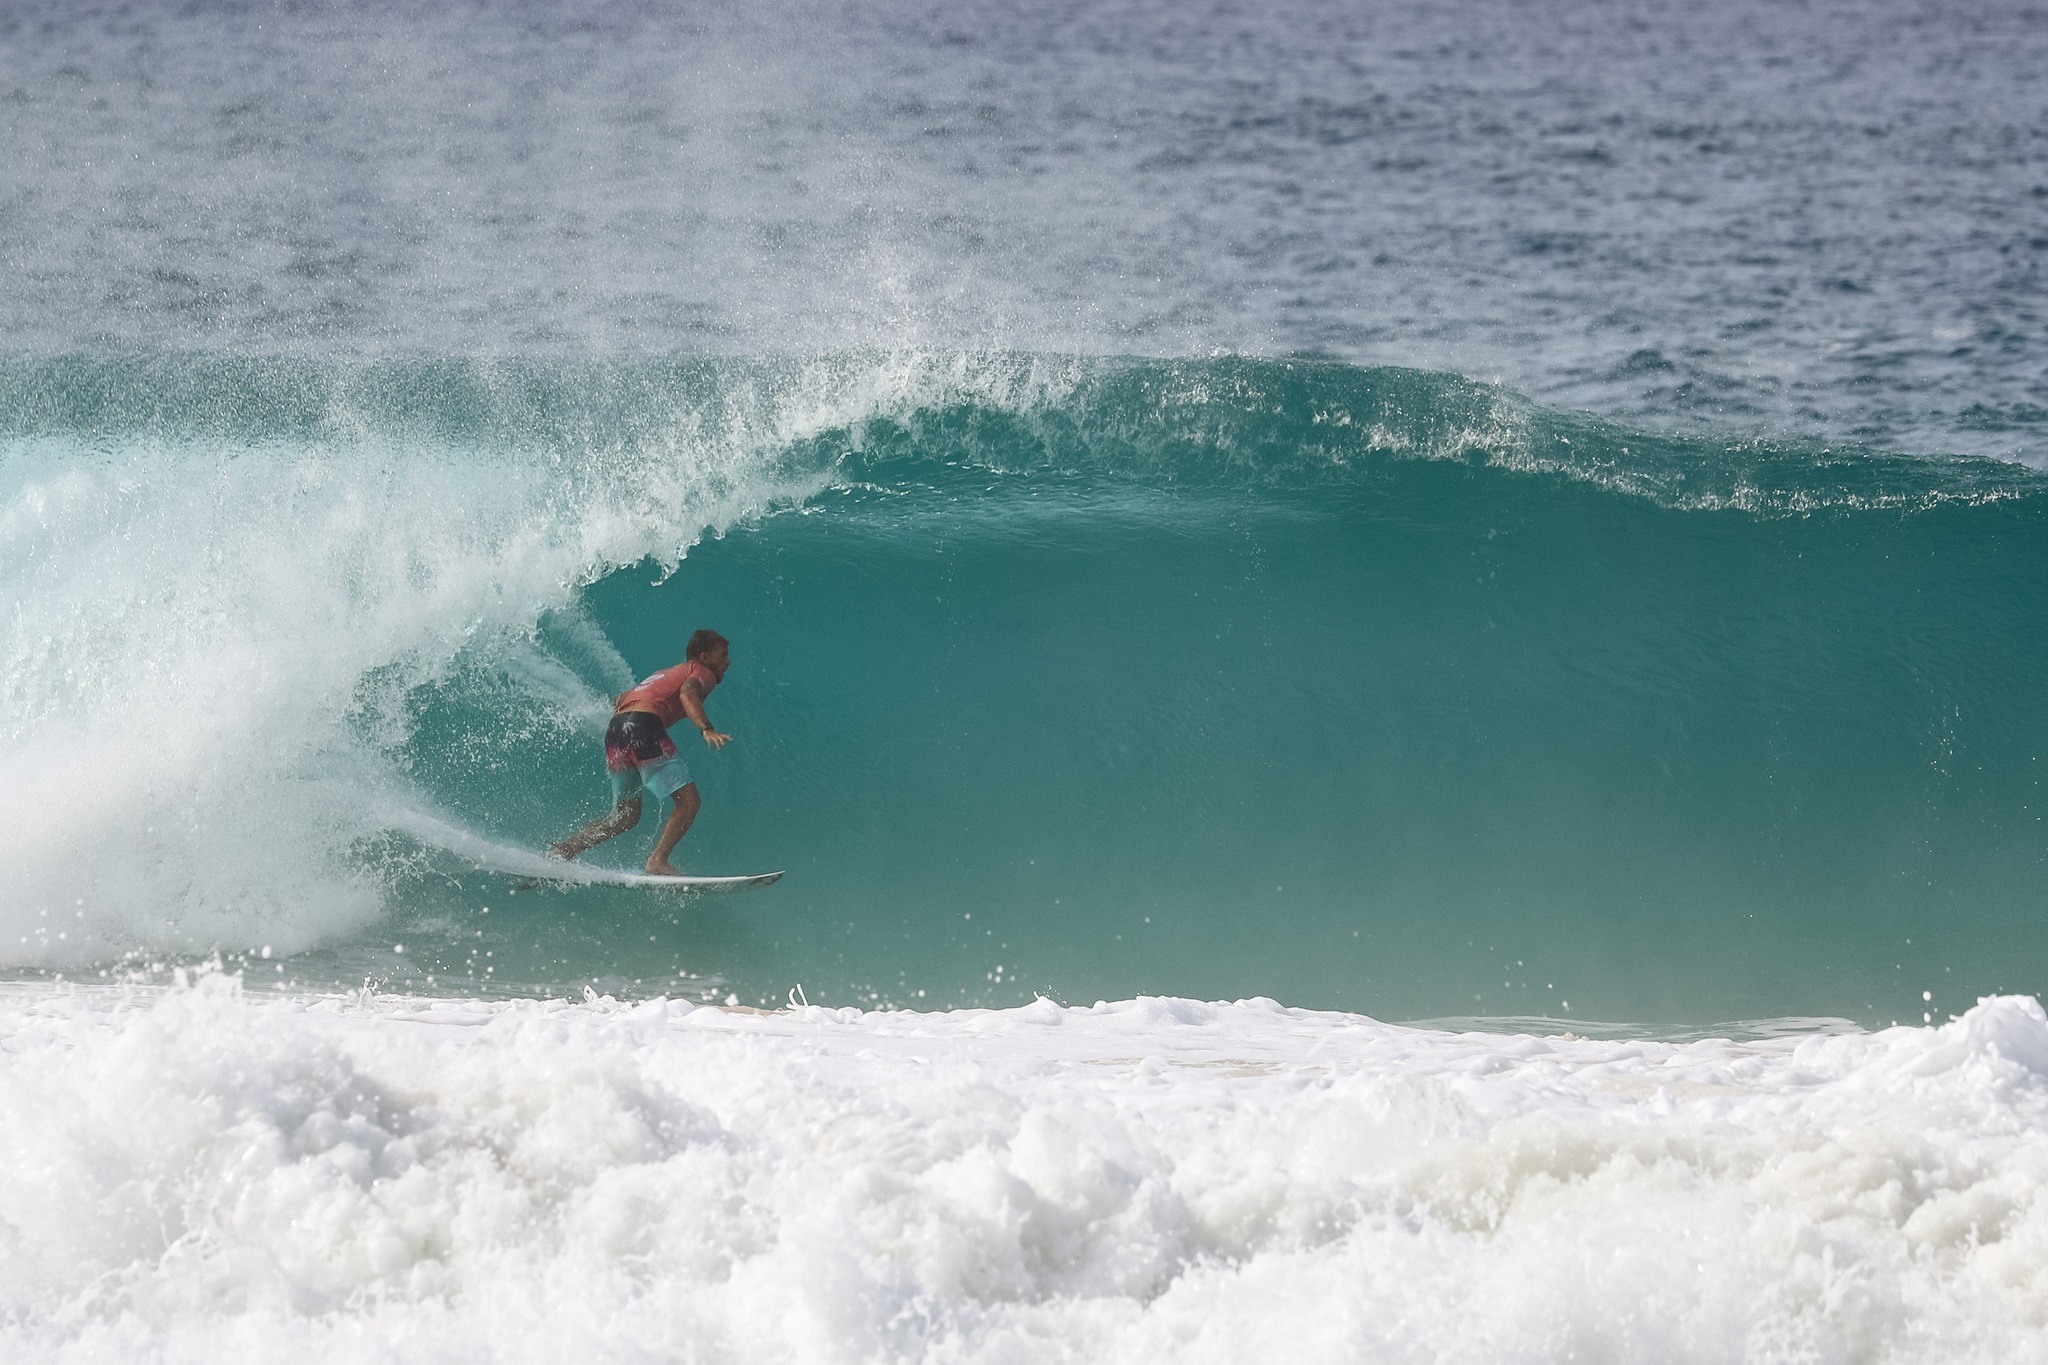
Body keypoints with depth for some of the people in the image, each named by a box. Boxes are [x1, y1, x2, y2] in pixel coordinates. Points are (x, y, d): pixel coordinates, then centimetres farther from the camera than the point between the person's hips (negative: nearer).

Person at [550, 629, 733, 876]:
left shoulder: (665, 674, 34)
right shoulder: (702, 673, 10)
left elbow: (620, 699, 38)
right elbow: (688, 692, -14)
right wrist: (706, 729, -28)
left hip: (615, 729, 9)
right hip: (644, 727, -9)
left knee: (626, 817, 19)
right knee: (689, 801, -10)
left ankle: (562, 850, 11)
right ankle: (657, 862, -23)